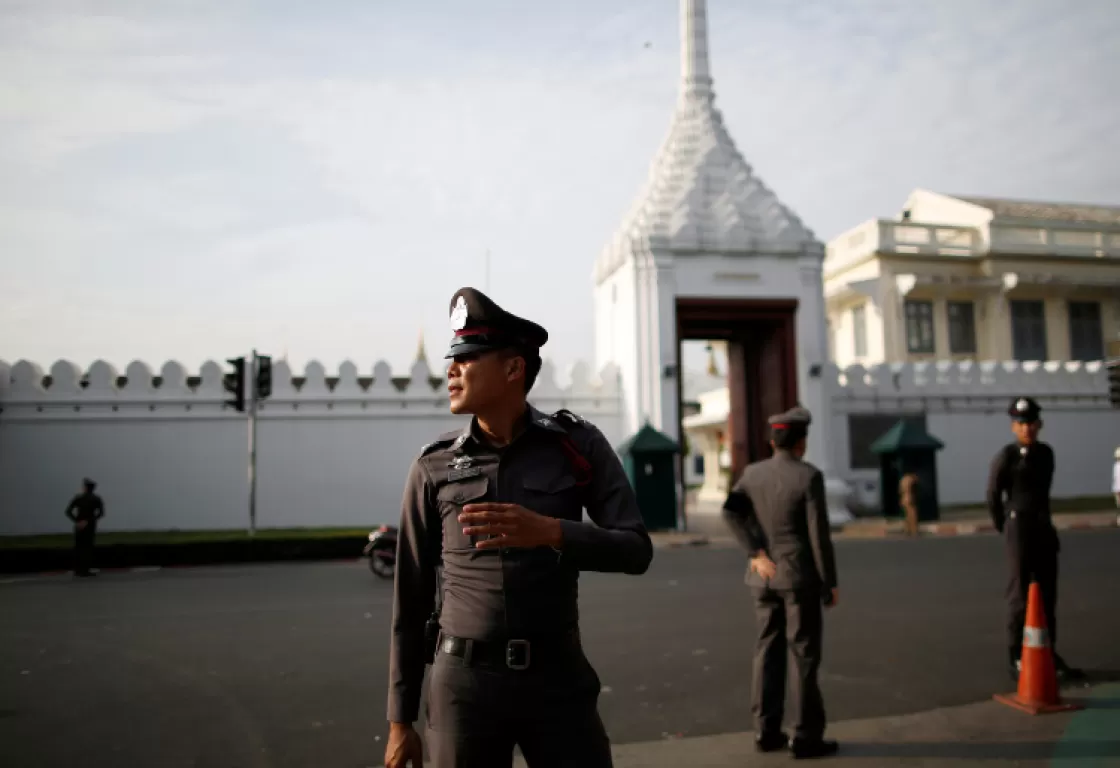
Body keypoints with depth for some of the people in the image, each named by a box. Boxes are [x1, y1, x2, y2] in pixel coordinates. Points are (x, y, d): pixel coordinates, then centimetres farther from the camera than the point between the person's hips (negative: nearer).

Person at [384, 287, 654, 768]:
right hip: (465, 683, 1)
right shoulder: (434, 466, -2)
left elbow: (635, 552, -8)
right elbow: (410, 600, 4)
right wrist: (400, 720, 5)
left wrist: (548, 531, -26)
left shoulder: (578, 445, -3)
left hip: (558, 677, 0)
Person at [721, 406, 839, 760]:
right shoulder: (810, 476, -12)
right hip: (800, 576, -5)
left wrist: (758, 554, -8)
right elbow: (819, 533, -13)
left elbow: (730, 512, -8)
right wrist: (830, 582, -5)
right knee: (804, 655, 3)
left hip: (764, 576, 5)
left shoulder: (752, 473, 4)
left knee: (769, 651, 12)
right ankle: (806, 736, 10)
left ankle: (767, 731, 16)